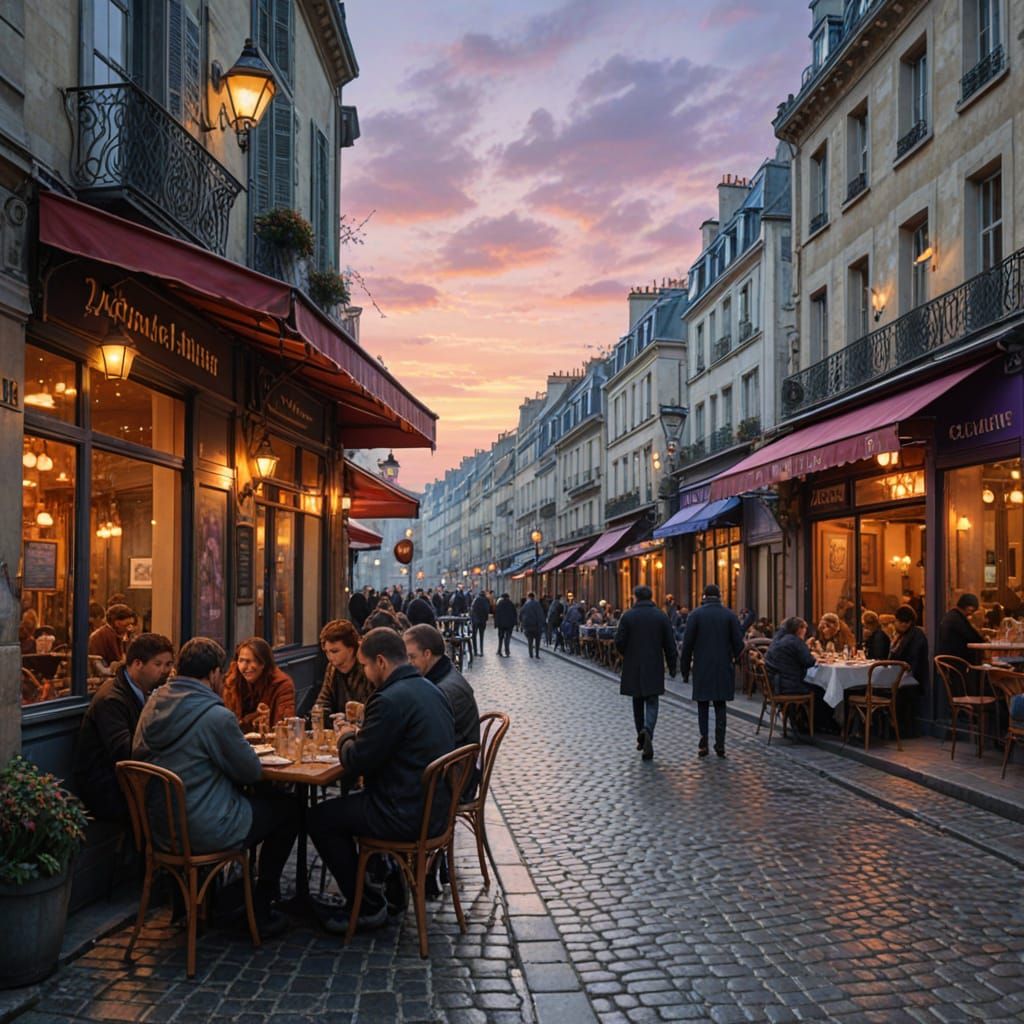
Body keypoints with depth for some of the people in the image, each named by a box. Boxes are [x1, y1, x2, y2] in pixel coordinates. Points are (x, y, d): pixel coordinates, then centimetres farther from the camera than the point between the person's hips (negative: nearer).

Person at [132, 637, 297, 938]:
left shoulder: (154, 704, -1)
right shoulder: (216, 716, -23)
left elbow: (138, 755, 12)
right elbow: (252, 772, -14)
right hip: (207, 832, -8)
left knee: (252, 800, 30)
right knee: (287, 808, 13)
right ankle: (260, 911, 18)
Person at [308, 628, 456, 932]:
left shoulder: (390, 700, -22)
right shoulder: (431, 691, 8)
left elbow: (355, 763, -17)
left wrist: (346, 739, 3)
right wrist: (360, 736, 13)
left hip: (407, 815, -10)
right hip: (436, 807, 10)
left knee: (319, 819, 6)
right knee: (347, 802, 28)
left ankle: (368, 906, 12)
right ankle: (389, 884, 31)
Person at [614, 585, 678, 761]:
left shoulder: (628, 616, -6)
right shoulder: (661, 616, -2)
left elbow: (619, 642, -7)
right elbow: (670, 644, -1)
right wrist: (672, 667, 7)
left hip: (633, 667, 0)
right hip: (654, 667, 0)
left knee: (638, 703, 15)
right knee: (652, 703, 1)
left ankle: (642, 738, 21)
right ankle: (647, 731, -24)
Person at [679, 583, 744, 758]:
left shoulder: (695, 615, -4)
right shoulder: (730, 614, 0)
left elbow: (687, 644, -5)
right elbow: (739, 642, -3)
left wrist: (685, 669, 2)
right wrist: (733, 659, 14)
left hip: (702, 668, -1)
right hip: (723, 668, 1)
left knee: (703, 706, 7)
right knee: (720, 705, 9)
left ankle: (703, 744, 2)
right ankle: (720, 744, 5)